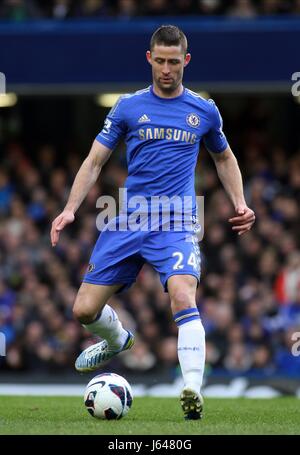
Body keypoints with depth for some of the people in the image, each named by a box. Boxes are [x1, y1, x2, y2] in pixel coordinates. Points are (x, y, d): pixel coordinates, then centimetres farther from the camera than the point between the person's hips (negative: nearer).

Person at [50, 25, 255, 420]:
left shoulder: (204, 110, 7)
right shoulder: (128, 106, 5)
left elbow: (224, 157, 24)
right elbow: (95, 161, 7)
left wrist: (240, 204, 10)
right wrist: (70, 209, -5)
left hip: (176, 224, -2)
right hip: (127, 221, 2)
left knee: (183, 297, -29)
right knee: (85, 310, 1)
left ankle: (193, 392, -32)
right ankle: (117, 340, 36)